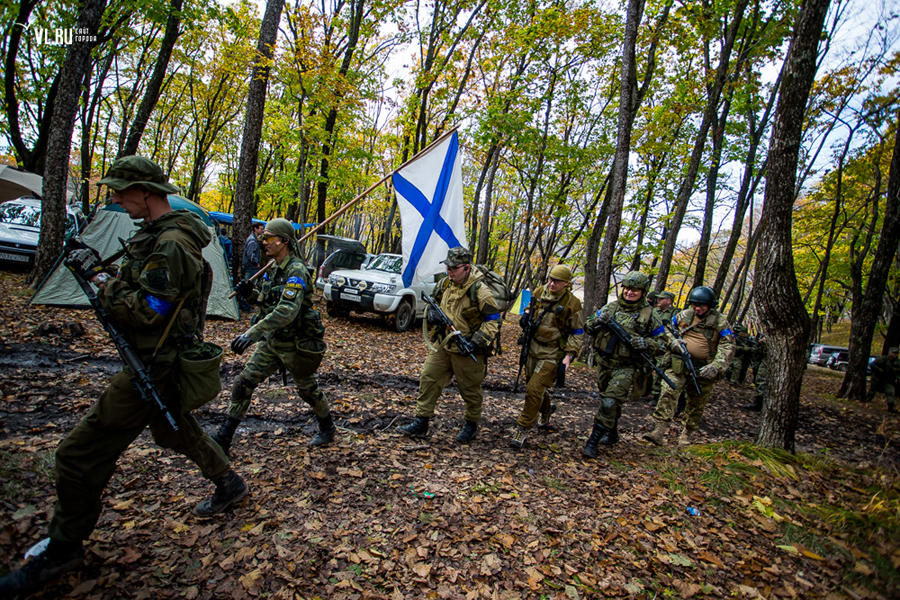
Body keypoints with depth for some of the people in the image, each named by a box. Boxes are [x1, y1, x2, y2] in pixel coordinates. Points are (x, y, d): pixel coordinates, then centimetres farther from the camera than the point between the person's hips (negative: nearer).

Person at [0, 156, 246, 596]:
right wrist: (97, 271, 3)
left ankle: (62, 549, 17)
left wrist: (98, 277, -15)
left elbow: (144, 312, -26)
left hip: (153, 367, -10)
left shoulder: (171, 244, -23)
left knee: (80, 453, -1)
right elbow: (143, 289, 18)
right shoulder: (156, 233, 11)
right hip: (165, 361, 10)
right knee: (173, 428, 25)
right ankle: (229, 484, 40)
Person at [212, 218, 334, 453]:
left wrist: (251, 333, -43)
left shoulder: (296, 271, -23)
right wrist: (251, 292, -3)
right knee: (243, 383, 3)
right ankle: (224, 437, 16)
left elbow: (287, 311, -36)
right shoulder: (273, 268, 5)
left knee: (307, 389, 11)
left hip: (296, 344, -8)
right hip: (272, 341, 8)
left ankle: (327, 429, 35)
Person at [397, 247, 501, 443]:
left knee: (470, 389, 9)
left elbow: (493, 320, -15)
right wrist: (431, 313, -3)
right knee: (428, 379, 4)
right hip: (441, 345, 6)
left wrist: (478, 341, -25)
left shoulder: (479, 291, -16)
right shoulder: (445, 284, 4)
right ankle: (421, 423, 15)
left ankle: (472, 424, 31)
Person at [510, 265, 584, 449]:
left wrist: (569, 356, -15)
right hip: (533, 347, 6)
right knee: (532, 384, 20)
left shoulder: (572, 304, -14)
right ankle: (546, 409, 50)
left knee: (534, 390, -12)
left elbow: (578, 333, -8)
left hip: (552, 354, -6)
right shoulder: (539, 292, 0)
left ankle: (523, 429, 2)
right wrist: (526, 315, -1)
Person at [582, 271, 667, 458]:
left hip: (625, 367, -4)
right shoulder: (610, 307, 4)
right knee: (606, 400, 18)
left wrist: (646, 343, -17)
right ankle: (612, 434, 39)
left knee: (609, 403, -14)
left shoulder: (649, 315, -3)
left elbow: (662, 342, 3)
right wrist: (597, 322, -13)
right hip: (603, 363, 4)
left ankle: (593, 442, -6)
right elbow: (589, 327, 10)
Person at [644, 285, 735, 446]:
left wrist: (715, 367, -22)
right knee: (668, 392, -17)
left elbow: (727, 347, -9)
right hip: (680, 364, 1)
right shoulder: (683, 315, 4)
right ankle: (659, 430, -19)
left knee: (696, 404, 10)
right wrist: (672, 341, -6)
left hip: (703, 369, -1)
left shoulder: (720, 322, -3)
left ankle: (687, 434, 28)